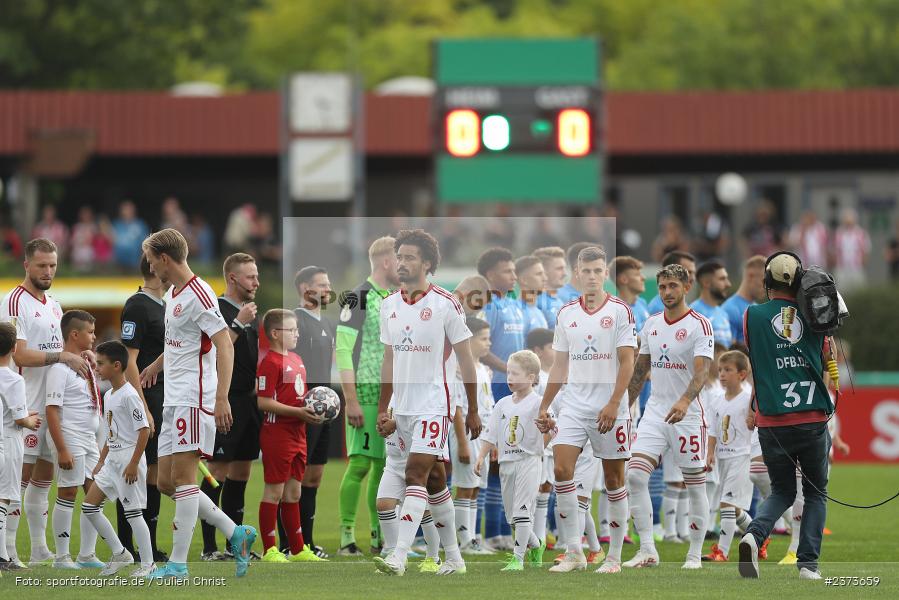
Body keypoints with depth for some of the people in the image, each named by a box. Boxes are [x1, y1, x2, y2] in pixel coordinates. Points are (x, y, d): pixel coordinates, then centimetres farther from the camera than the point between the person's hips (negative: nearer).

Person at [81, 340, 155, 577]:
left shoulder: (129, 395, -15)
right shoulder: (108, 396, 13)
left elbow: (144, 429, -19)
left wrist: (134, 463, -21)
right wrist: (101, 462, 20)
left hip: (129, 460, -10)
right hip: (112, 460, 10)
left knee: (133, 511, -6)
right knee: (89, 506, 7)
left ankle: (147, 564, 4)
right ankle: (120, 553, 14)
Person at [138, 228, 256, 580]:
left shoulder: (198, 295, -14)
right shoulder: (174, 294, 15)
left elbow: (224, 345, -20)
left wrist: (222, 398, -27)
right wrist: (156, 365, 48)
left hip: (194, 399, -10)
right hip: (174, 401, 10)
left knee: (182, 476, -10)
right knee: (166, 482, 7)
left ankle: (178, 564, -9)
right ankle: (236, 534, 13)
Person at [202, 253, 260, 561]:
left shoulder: (251, 312, 17)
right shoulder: (216, 310, -9)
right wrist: (238, 324, -21)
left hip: (248, 401, 9)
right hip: (226, 401, -9)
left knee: (241, 474, 10)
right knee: (218, 472, -8)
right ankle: (209, 547, -7)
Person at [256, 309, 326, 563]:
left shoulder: (296, 360, 14)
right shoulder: (270, 362, -14)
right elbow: (264, 402, -19)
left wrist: (314, 407, 6)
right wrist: (298, 412, -22)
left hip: (297, 434, 9)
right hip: (277, 434, -9)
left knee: (293, 492, 14)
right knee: (274, 491, -3)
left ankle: (299, 549, 19)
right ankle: (269, 550, 2)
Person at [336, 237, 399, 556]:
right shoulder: (357, 299, -10)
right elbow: (343, 351, -13)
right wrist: (351, 401, -18)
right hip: (366, 394, -8)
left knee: (384, 464, 9)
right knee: (360, 463, -10)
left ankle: (379, 535, 14)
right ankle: (346, 536, -6)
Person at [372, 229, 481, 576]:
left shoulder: (445, 304, -7)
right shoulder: (389, 306, 9)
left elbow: (464, 359, -3)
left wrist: (473, 411, -3)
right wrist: (382, 409, 14)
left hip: (433, 405, -6)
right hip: (403, 406, 6)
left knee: (416, 475, -16)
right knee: (434, 480, 12)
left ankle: (399, 557, -24)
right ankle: (454, 558, 20)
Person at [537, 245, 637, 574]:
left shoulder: (619, 310, -3)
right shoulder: (566, 313, 10)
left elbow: (627, 362, -7)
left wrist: (613, 405, -16)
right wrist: (544, 407, 12)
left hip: (609, 409, -4)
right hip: (574, 406, 4)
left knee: (613, 479, 2)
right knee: (561, 469, -12)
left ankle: (614, 556, 10)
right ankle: (573, 552, -8)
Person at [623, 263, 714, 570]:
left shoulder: (699, 325, -9)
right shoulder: (651, 324, 11)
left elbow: (701, 371, -21)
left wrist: (684, 401, -37)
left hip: (687, 415, -5)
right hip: (654, 411, 5)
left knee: (694, 484, 3)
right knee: (635, 475, -10)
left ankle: (695, 553, 13)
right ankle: (647, 550, -8)